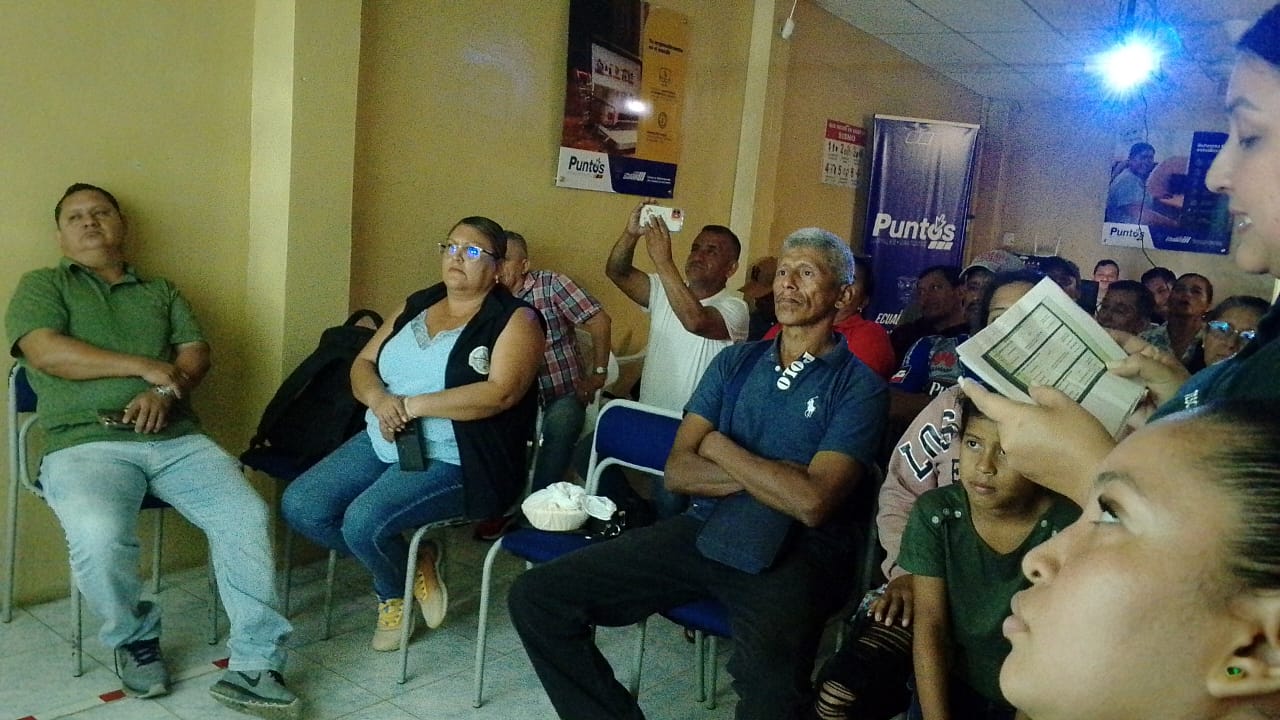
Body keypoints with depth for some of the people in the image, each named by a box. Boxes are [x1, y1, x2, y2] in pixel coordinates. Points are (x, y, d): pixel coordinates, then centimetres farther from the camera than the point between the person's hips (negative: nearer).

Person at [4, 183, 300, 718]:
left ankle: (254, 667, -17)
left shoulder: (161, 291, 26)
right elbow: (45, 352, -4)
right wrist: (145, 366, -7)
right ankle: (135, 640, -1)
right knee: (99, 537, -33)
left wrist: (166, 391, -10)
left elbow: (196, 352, 12)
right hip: (87, 444, -3)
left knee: (247, 517, -22)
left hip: (177, 439, 3)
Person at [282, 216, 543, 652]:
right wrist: (378, 397, -13)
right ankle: (410, 565, 10)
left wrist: (413, 405, -21)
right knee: (299, 506, -9)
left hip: (454, 462, -7)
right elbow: (363, 364, 11)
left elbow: (501, 392, -21)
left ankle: (394, 591, 10)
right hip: (383, 443, 7)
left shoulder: (514, 320, -6)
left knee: (362, 522, -26)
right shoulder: (416, 304, 13)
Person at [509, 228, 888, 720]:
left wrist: (719, 446, -4)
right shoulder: (735, 362, 13)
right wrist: (770, 476, -8)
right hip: (704, 531, 5)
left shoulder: (858, 385, -1)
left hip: (795, 552, -5)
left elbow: (811, 503, -15)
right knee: (535, 597, -9)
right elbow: (678, 472, 5)